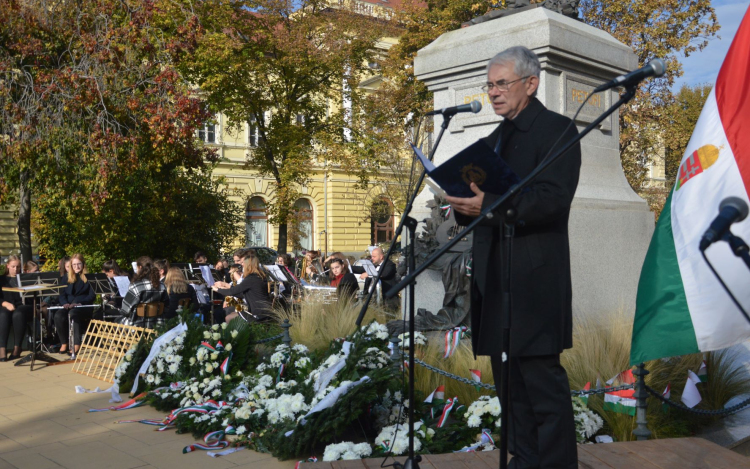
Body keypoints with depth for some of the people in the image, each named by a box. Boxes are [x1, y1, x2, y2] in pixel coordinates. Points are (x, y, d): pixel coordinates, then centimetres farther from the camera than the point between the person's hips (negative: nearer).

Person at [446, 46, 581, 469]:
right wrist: (466, 204, -1)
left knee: (543, 379, -6)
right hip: (495, 279, 8)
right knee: (510, 383, 13)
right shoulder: (496, 138, 22)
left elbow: (554, 199, -17)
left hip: (534, 279, -8)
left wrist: (489, 205, -25)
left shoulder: (557, 129, -4)